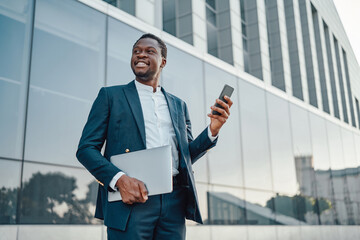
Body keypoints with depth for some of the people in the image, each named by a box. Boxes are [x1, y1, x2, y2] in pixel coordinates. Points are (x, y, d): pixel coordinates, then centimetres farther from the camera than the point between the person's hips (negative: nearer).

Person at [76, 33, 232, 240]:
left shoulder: (178, 105, 19)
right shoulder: (111, 96, 9)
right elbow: (86, 149, 3)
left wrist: (213, 130, 1)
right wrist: (119, 179, -14)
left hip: (174, 201, 3)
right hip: (130, 200, -3)